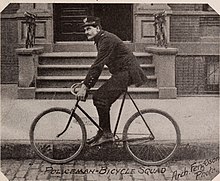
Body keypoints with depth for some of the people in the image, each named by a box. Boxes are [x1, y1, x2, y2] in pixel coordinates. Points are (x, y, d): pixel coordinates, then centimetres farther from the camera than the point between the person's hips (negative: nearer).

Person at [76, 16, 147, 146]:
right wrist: (87, 84, 14)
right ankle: (103, 133, 15)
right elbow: (98, 65, 20)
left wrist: (85, 87, -23)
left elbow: (97, 66, -23)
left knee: (100, 97, -16)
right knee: (103, 100, 7)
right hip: (123, 72, 10)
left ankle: (107, 134, -9)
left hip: (127, 72, -10)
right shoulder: (101, 39, 17)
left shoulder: (106, 39, -16)